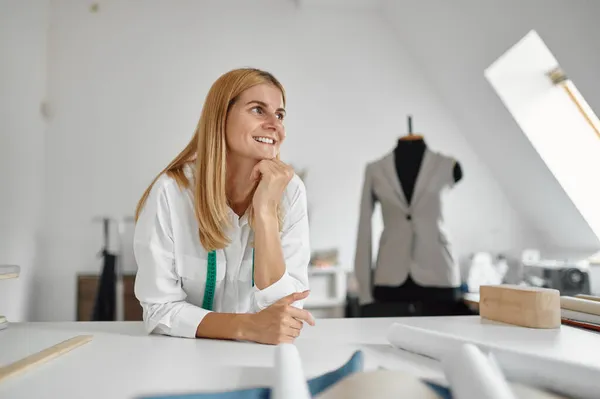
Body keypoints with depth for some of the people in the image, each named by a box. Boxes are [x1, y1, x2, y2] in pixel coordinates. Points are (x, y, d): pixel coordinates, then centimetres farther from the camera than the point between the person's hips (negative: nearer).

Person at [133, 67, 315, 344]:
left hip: (264, 356, 2)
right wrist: (249, 327, -26)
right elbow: (160, 310, -13)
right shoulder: (170, 192, -15)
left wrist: (266, 212, -24)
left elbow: (286, 311, -14)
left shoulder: (290, 191, -9)